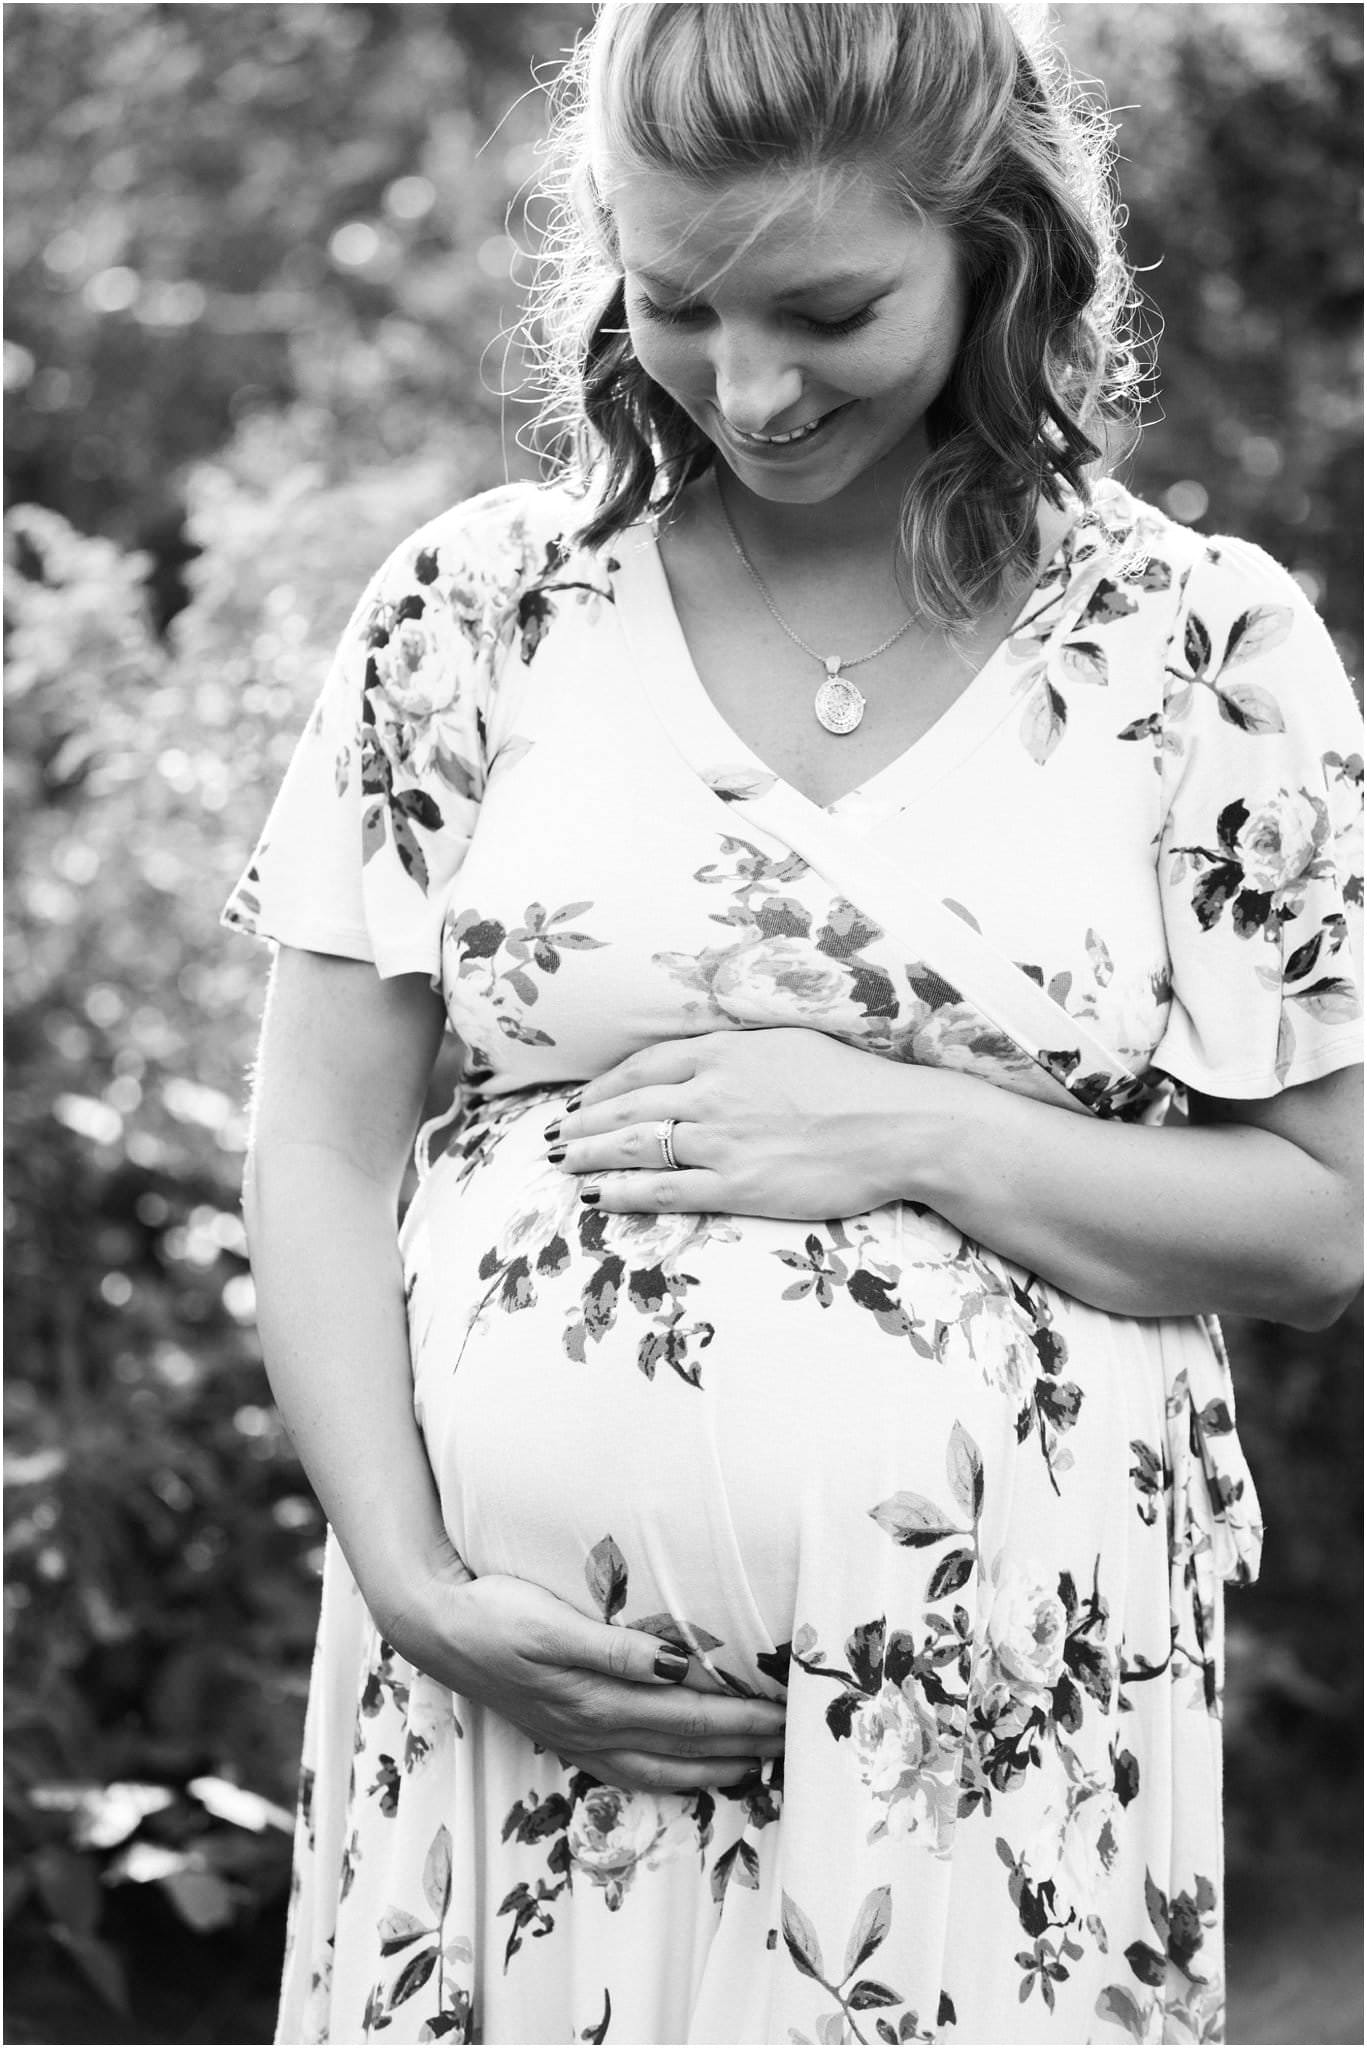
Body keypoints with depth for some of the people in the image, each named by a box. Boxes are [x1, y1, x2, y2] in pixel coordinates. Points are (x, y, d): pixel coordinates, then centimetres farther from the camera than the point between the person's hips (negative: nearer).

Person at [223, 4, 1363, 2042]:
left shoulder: (1203, 649, -2)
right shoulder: (476, 612, 1)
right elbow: (318, 1158, 3)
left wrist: (910, 1135, -13)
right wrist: (415, 1585, -8)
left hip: (1005, 1710, -1)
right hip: (508, 1680, 1)